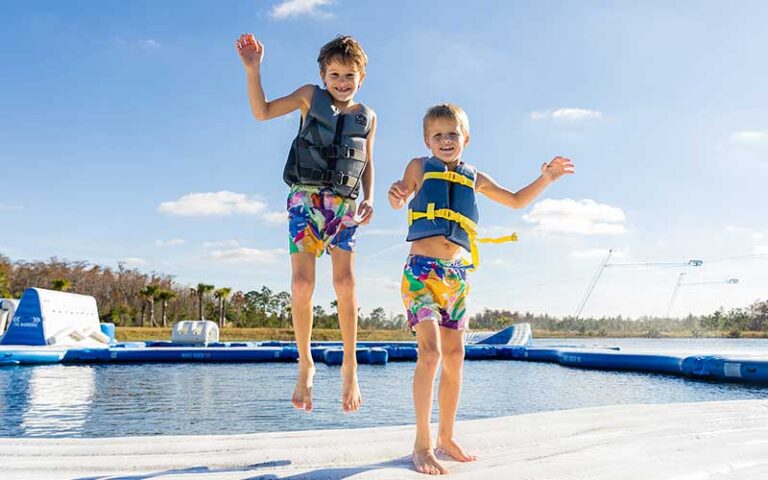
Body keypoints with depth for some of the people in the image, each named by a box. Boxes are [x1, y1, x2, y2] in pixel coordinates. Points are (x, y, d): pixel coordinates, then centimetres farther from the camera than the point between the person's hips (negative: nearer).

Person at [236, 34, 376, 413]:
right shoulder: (310, 97, 9)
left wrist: (369, 198, 3)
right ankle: (305, 365, 3)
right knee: (302, 283, -12)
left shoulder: (367, 118, 15)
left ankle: (350, 366, 4)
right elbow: (262, 111, 3)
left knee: (345, 282, -9)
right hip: (306, 198, -1)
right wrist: (253, 70, -9)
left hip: (344, 204, 2)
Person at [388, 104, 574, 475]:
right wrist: (396, 194, -37)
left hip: (456, 275, 5)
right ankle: (422, 445, -8)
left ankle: (446, 438, 20)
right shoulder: (420, 167, 4)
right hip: (422, 269, -5)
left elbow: (516, 201, 24)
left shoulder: (475, 178, 16)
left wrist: (545, 178, 12)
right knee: (430, 351, -17)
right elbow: (400, 197, -13)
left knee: (455, 357, 7)